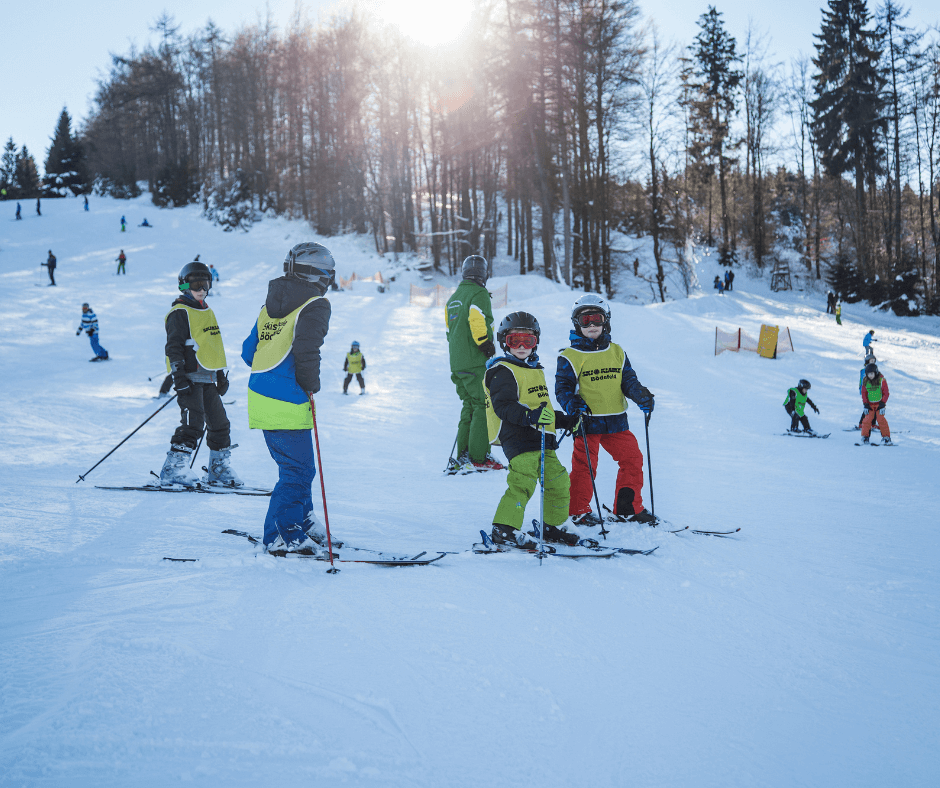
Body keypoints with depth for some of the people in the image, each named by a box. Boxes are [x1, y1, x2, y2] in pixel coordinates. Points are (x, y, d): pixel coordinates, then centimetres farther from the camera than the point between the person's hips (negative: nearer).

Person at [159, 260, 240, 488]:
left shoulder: (207, 312, 20)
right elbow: (174, 347, -13)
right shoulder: (179, 313, -7)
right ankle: (173, 469, -9)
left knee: (219, 423, 10)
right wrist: (179, 375, -20)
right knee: (192, 424, -14)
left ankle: (219, 469, 20)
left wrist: (220, 374, 24)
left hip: (208, 378, 9)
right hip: (190, 378, -9)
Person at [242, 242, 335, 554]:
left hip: (260, 396, 8)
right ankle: (281, 535, 1)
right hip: (287, 402, -8)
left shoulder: (270, 304, 16)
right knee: (298, 470, -1)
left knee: (294, 466, 20)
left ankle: (302, 521, 31)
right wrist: (310, 386, -6)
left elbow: (249, 351, 16)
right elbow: (306, 350, -21)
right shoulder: (316, 305, -7)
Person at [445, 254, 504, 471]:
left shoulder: (453, 298, 18)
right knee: (484, 406, -7)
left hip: (457, 363, 8)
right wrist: (488, 348, -14)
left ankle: (463, 454, 12)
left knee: (470, 406, 14)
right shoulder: (479, 295, -8)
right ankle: (479, 457, -11)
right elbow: (479, 325, -20)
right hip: (476, 363, -8)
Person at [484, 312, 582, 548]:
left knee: (558, 481, 12)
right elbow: (503, 406, -21)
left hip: (541, 439, 9)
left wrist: (566, 421, 29)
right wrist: (530, 416, -34)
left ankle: (551, 526, 27)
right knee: (522, 482, -21)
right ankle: (504, 528, -19)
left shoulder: (535, 370, 24)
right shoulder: (503, 372, -7)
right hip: (518, 438, -9)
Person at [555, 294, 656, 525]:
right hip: (587, 421, -4)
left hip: (616, 421, 5)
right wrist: (572, 403, -24)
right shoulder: (570, 357, -1)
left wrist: (641, 395, -7)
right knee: (584, 465, -2)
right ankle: (578, 511, 12)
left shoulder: (616, 353, 12)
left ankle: (629, 507, 19)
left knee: (632, 458, 6)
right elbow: (563, 387, -4)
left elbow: (628, 380, 13)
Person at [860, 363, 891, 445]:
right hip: (869, 404, 2)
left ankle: (886, 437, -1)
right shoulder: (865, 381, -1)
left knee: (881, 419, -10)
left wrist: (882, 403, -12)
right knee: (867, 419, -7)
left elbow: (886, 393, -5)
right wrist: (865, 404, -3)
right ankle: (865, 436, 3)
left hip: (879, 403, -2)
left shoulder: (881, 380, -9)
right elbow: (863, 393, 6)